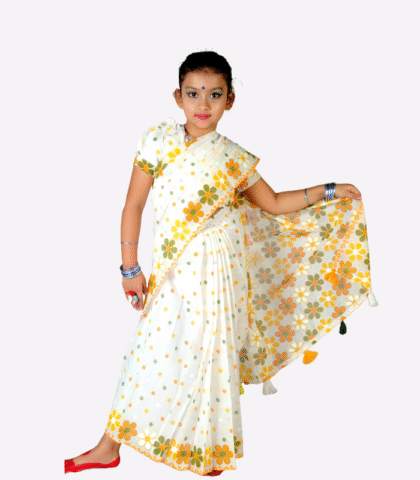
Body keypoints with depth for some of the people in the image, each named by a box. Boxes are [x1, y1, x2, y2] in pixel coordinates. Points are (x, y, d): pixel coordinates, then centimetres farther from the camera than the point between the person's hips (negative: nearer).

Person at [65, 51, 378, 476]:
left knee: (208, 353, 7)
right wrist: (130, 269, -2)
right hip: (171, 273, 0)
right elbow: (134, 204, -1)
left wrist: (328, 192, 8)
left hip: (214, 269, 0)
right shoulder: (158, 141, -1)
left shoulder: (234, 158, 2)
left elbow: (275, 204, 12)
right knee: (150, 351, 5)